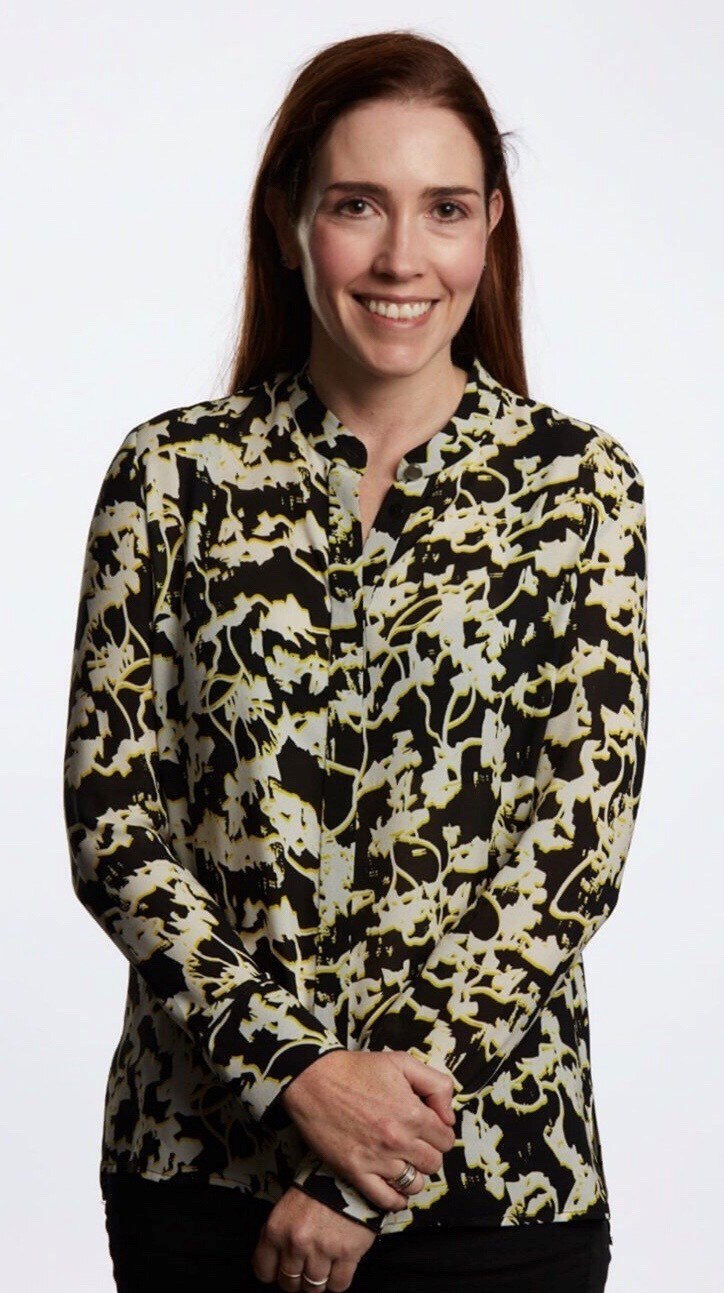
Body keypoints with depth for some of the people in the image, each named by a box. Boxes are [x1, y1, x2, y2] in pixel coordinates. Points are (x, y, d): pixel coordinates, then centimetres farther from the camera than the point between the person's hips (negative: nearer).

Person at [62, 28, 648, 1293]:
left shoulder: (577, 485, -4)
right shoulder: (174, 470, -1)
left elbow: (571, 851, -8)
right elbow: (111, 816, -3)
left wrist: (368, 1184, -13)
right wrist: (296, 1073, -16)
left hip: (489, 1176, -1)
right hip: (202, 1161, 1)